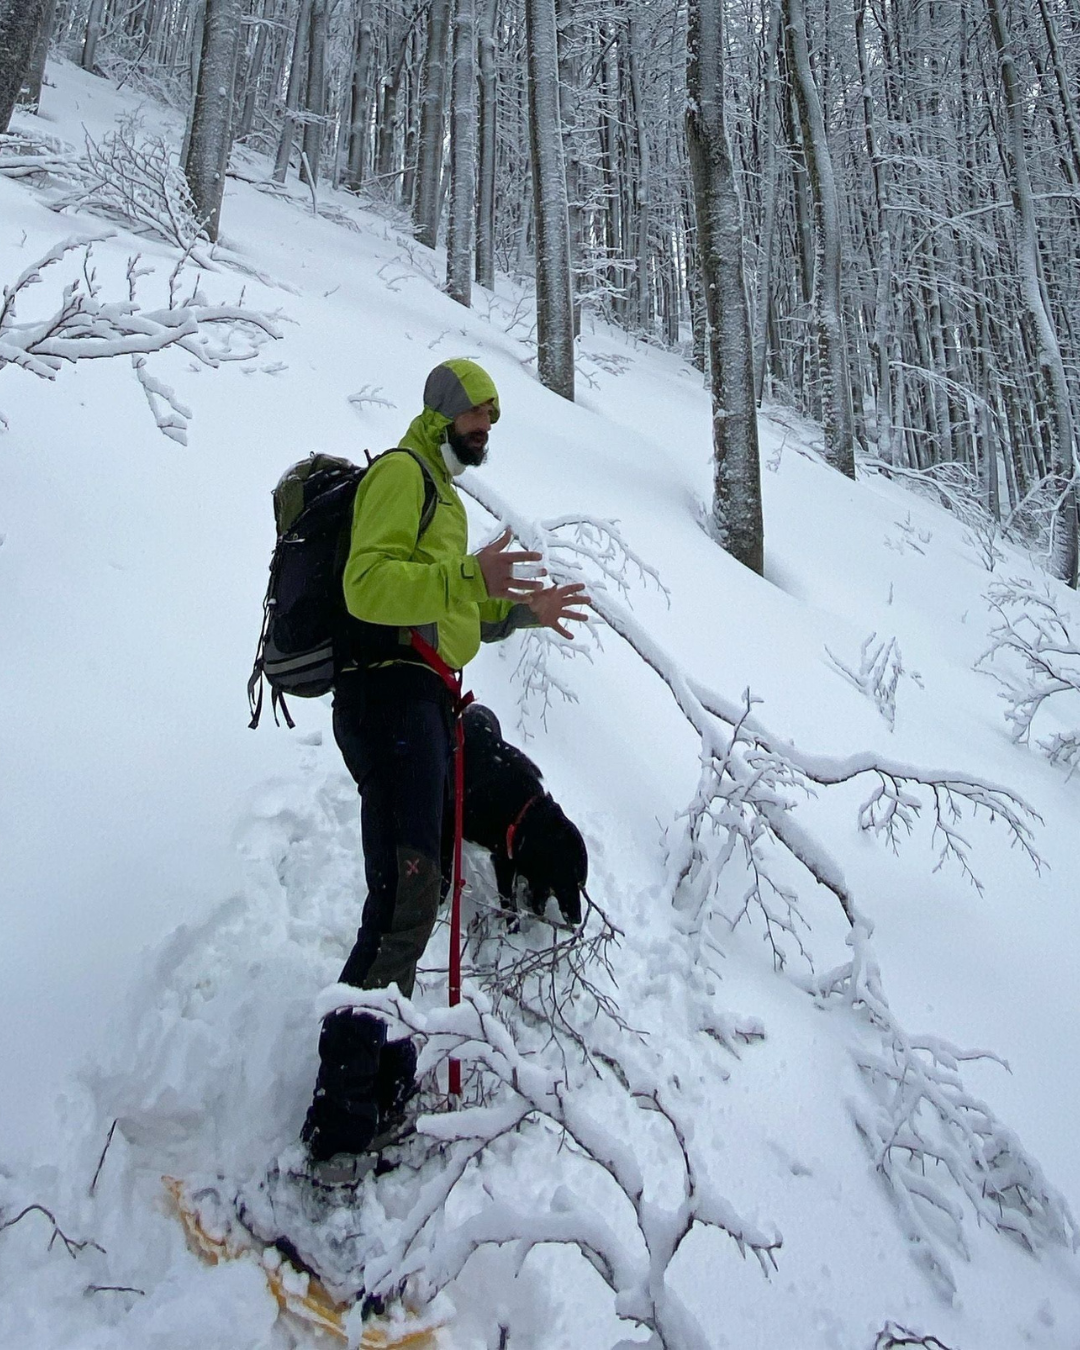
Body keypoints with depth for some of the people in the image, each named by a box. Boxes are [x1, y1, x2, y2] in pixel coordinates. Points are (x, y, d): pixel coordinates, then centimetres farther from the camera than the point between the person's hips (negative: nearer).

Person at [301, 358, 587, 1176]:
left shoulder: (442, 493, 30)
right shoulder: (403, 473, -1)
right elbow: (370, 584, -17)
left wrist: (518, 610, 22)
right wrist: (468, 577, -28)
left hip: (424, 705, 11)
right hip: (391, 693, -11)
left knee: (414, 894, 13)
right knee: (407, 895, -19)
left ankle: (380, 1075, 25)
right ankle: (341, 1114, -13)